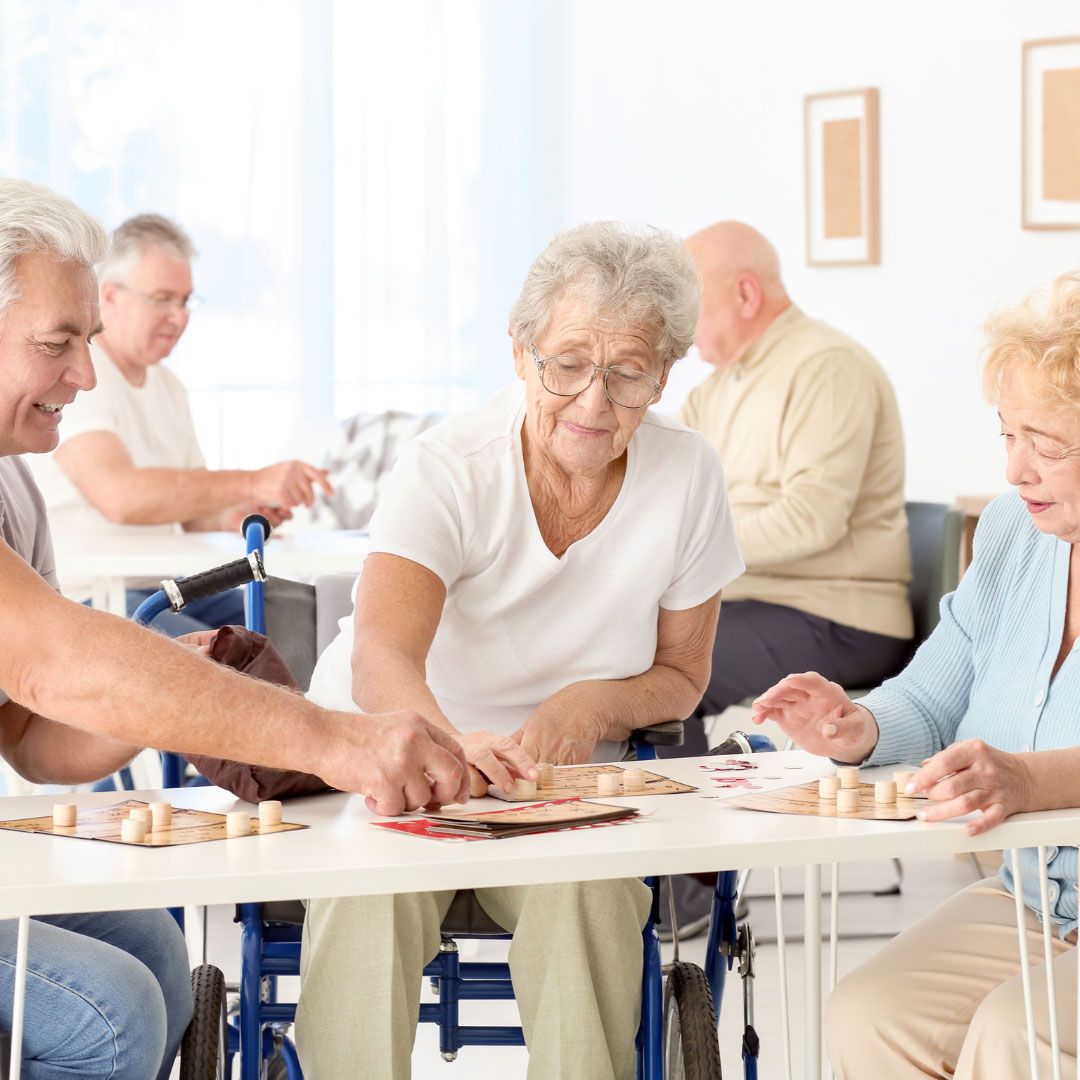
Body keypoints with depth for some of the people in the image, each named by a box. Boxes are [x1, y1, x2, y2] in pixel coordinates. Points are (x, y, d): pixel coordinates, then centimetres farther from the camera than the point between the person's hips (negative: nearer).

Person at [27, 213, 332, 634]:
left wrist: (233, 515, -7)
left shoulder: (167, 385, 16)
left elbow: (191, 503, 18)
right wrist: (253, 483, -34)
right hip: (80, 596, -9)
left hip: (161, 588, 9)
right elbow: (121, 495, -30)